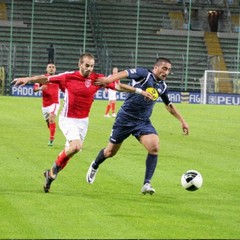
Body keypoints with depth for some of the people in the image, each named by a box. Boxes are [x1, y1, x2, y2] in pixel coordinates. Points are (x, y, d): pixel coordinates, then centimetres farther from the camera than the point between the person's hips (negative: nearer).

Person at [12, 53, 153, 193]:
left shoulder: (97, 79, -4)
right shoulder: (69, 77, -11)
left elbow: (118, 86, 2)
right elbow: (46, 79, -5)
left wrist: (139, 91, 0)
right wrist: (28, 79, -11)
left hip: (83, 121, 4)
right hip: (68, 119, -4)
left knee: (69, 151, 9)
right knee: (77, 146, -25)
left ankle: (51, 174, 29)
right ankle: (56, 167, -2)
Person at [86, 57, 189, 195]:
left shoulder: (163, 86, 5)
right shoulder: (144, 74, -14)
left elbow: (169, 106, 21)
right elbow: (126, 73, -30)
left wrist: (182, 121, 21)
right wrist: (109, 79, -49)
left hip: (143, 122, 5)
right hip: (125, 119, -5)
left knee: (154, 147, -21)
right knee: (110, 152, 9)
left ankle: (147, 184, -15)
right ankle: (95, 166, 43)